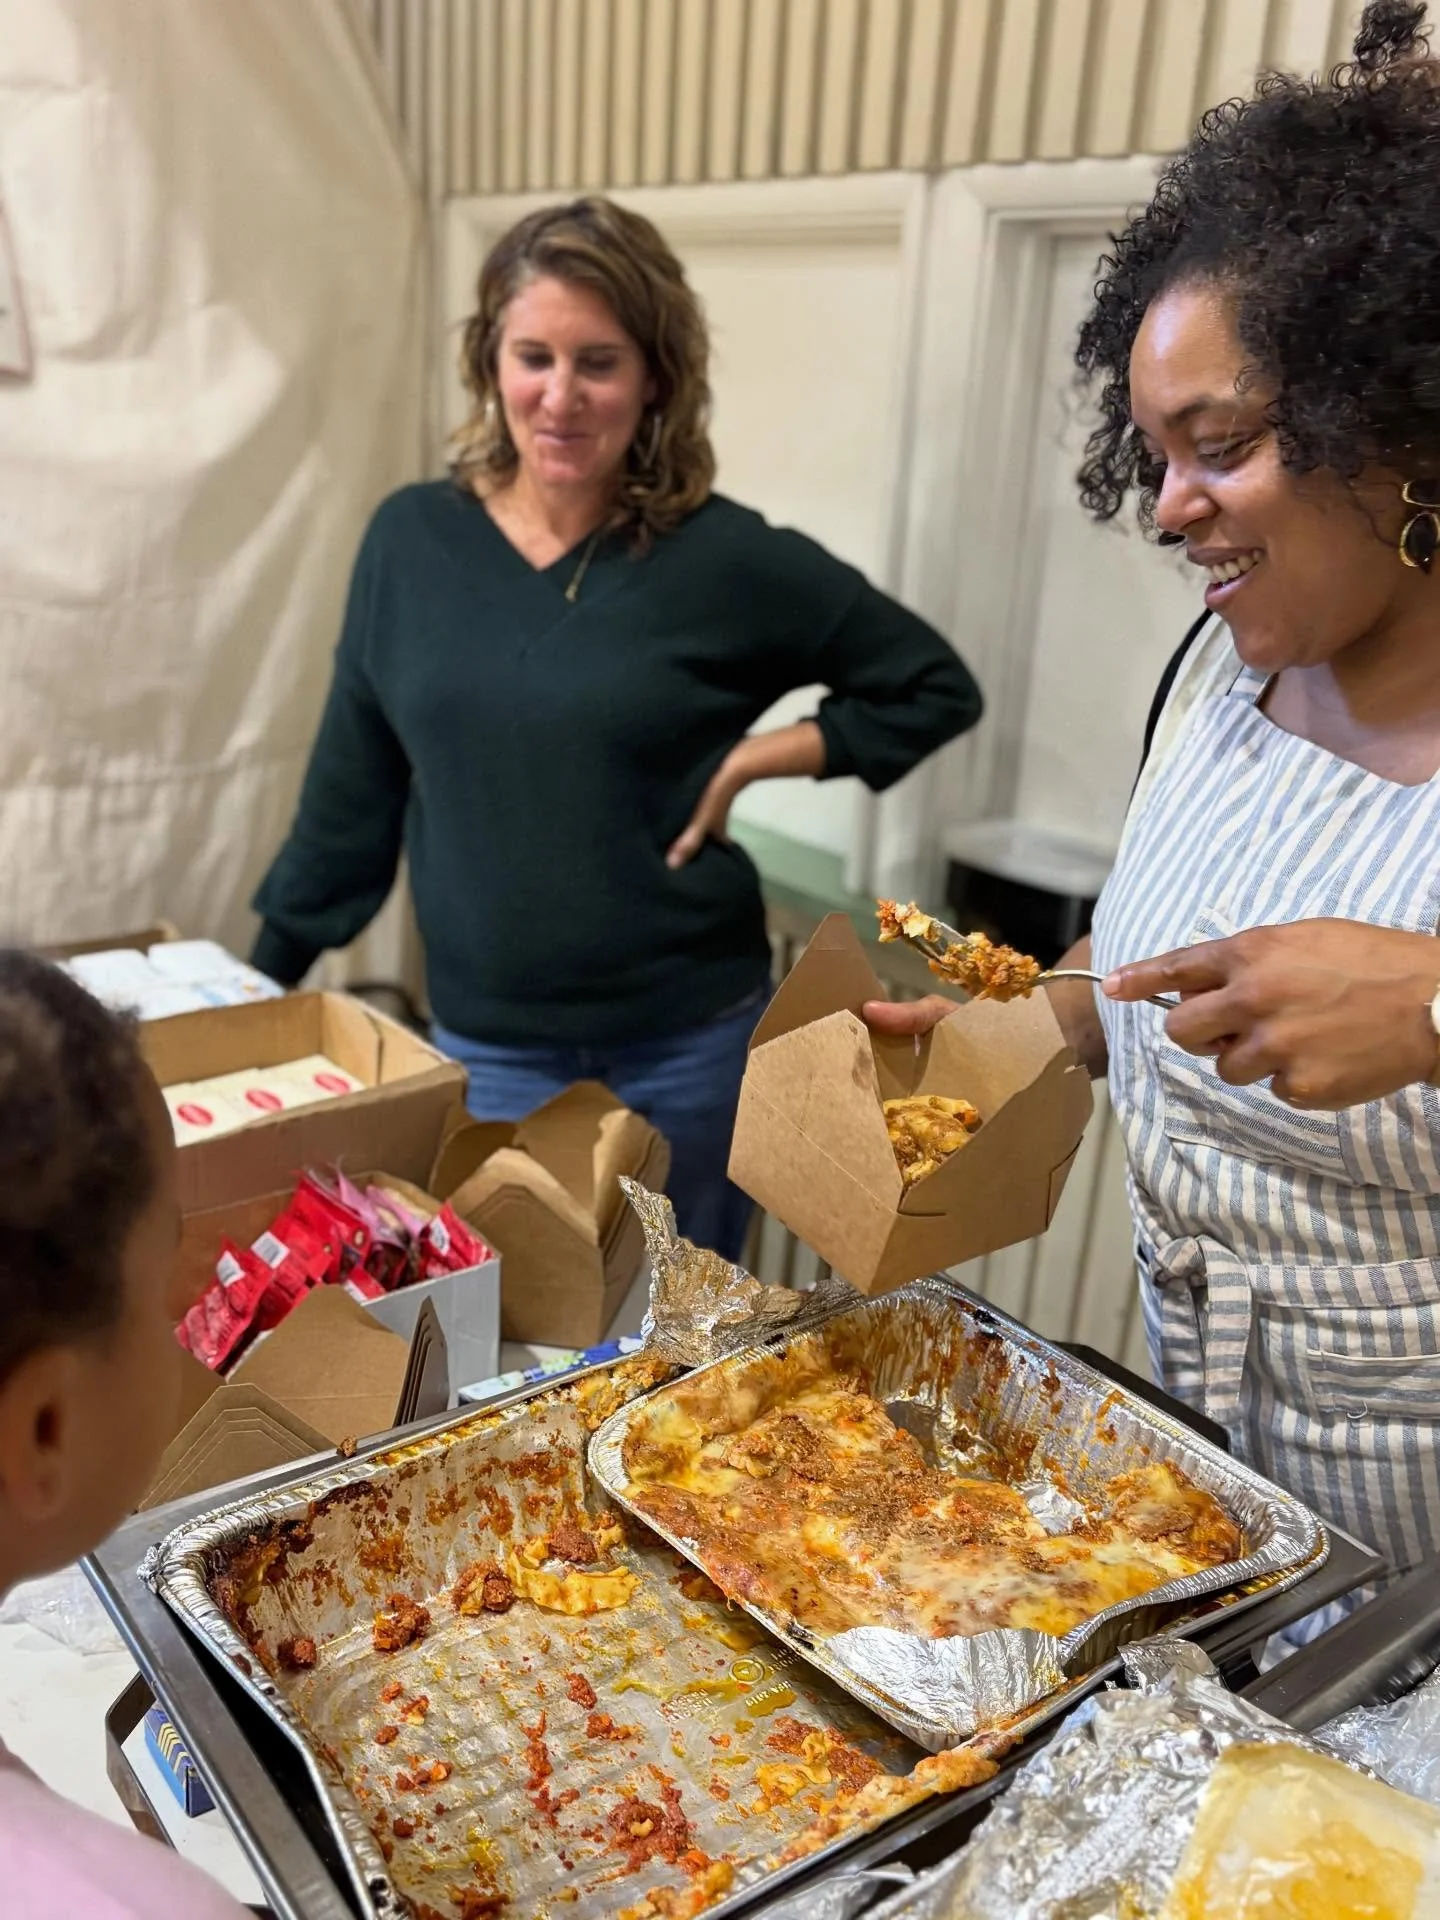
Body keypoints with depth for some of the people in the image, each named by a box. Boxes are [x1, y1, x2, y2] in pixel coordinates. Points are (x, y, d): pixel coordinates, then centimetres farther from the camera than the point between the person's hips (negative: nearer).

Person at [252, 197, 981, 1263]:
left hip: (688, 1048, -1)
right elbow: (352, 784, 7)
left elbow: (934, 688, 0)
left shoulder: (725, 559, -10)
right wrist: (267, 975, 12)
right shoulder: (413, 539, -2)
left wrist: (754, 758, -11)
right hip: (485, 1046, 2)